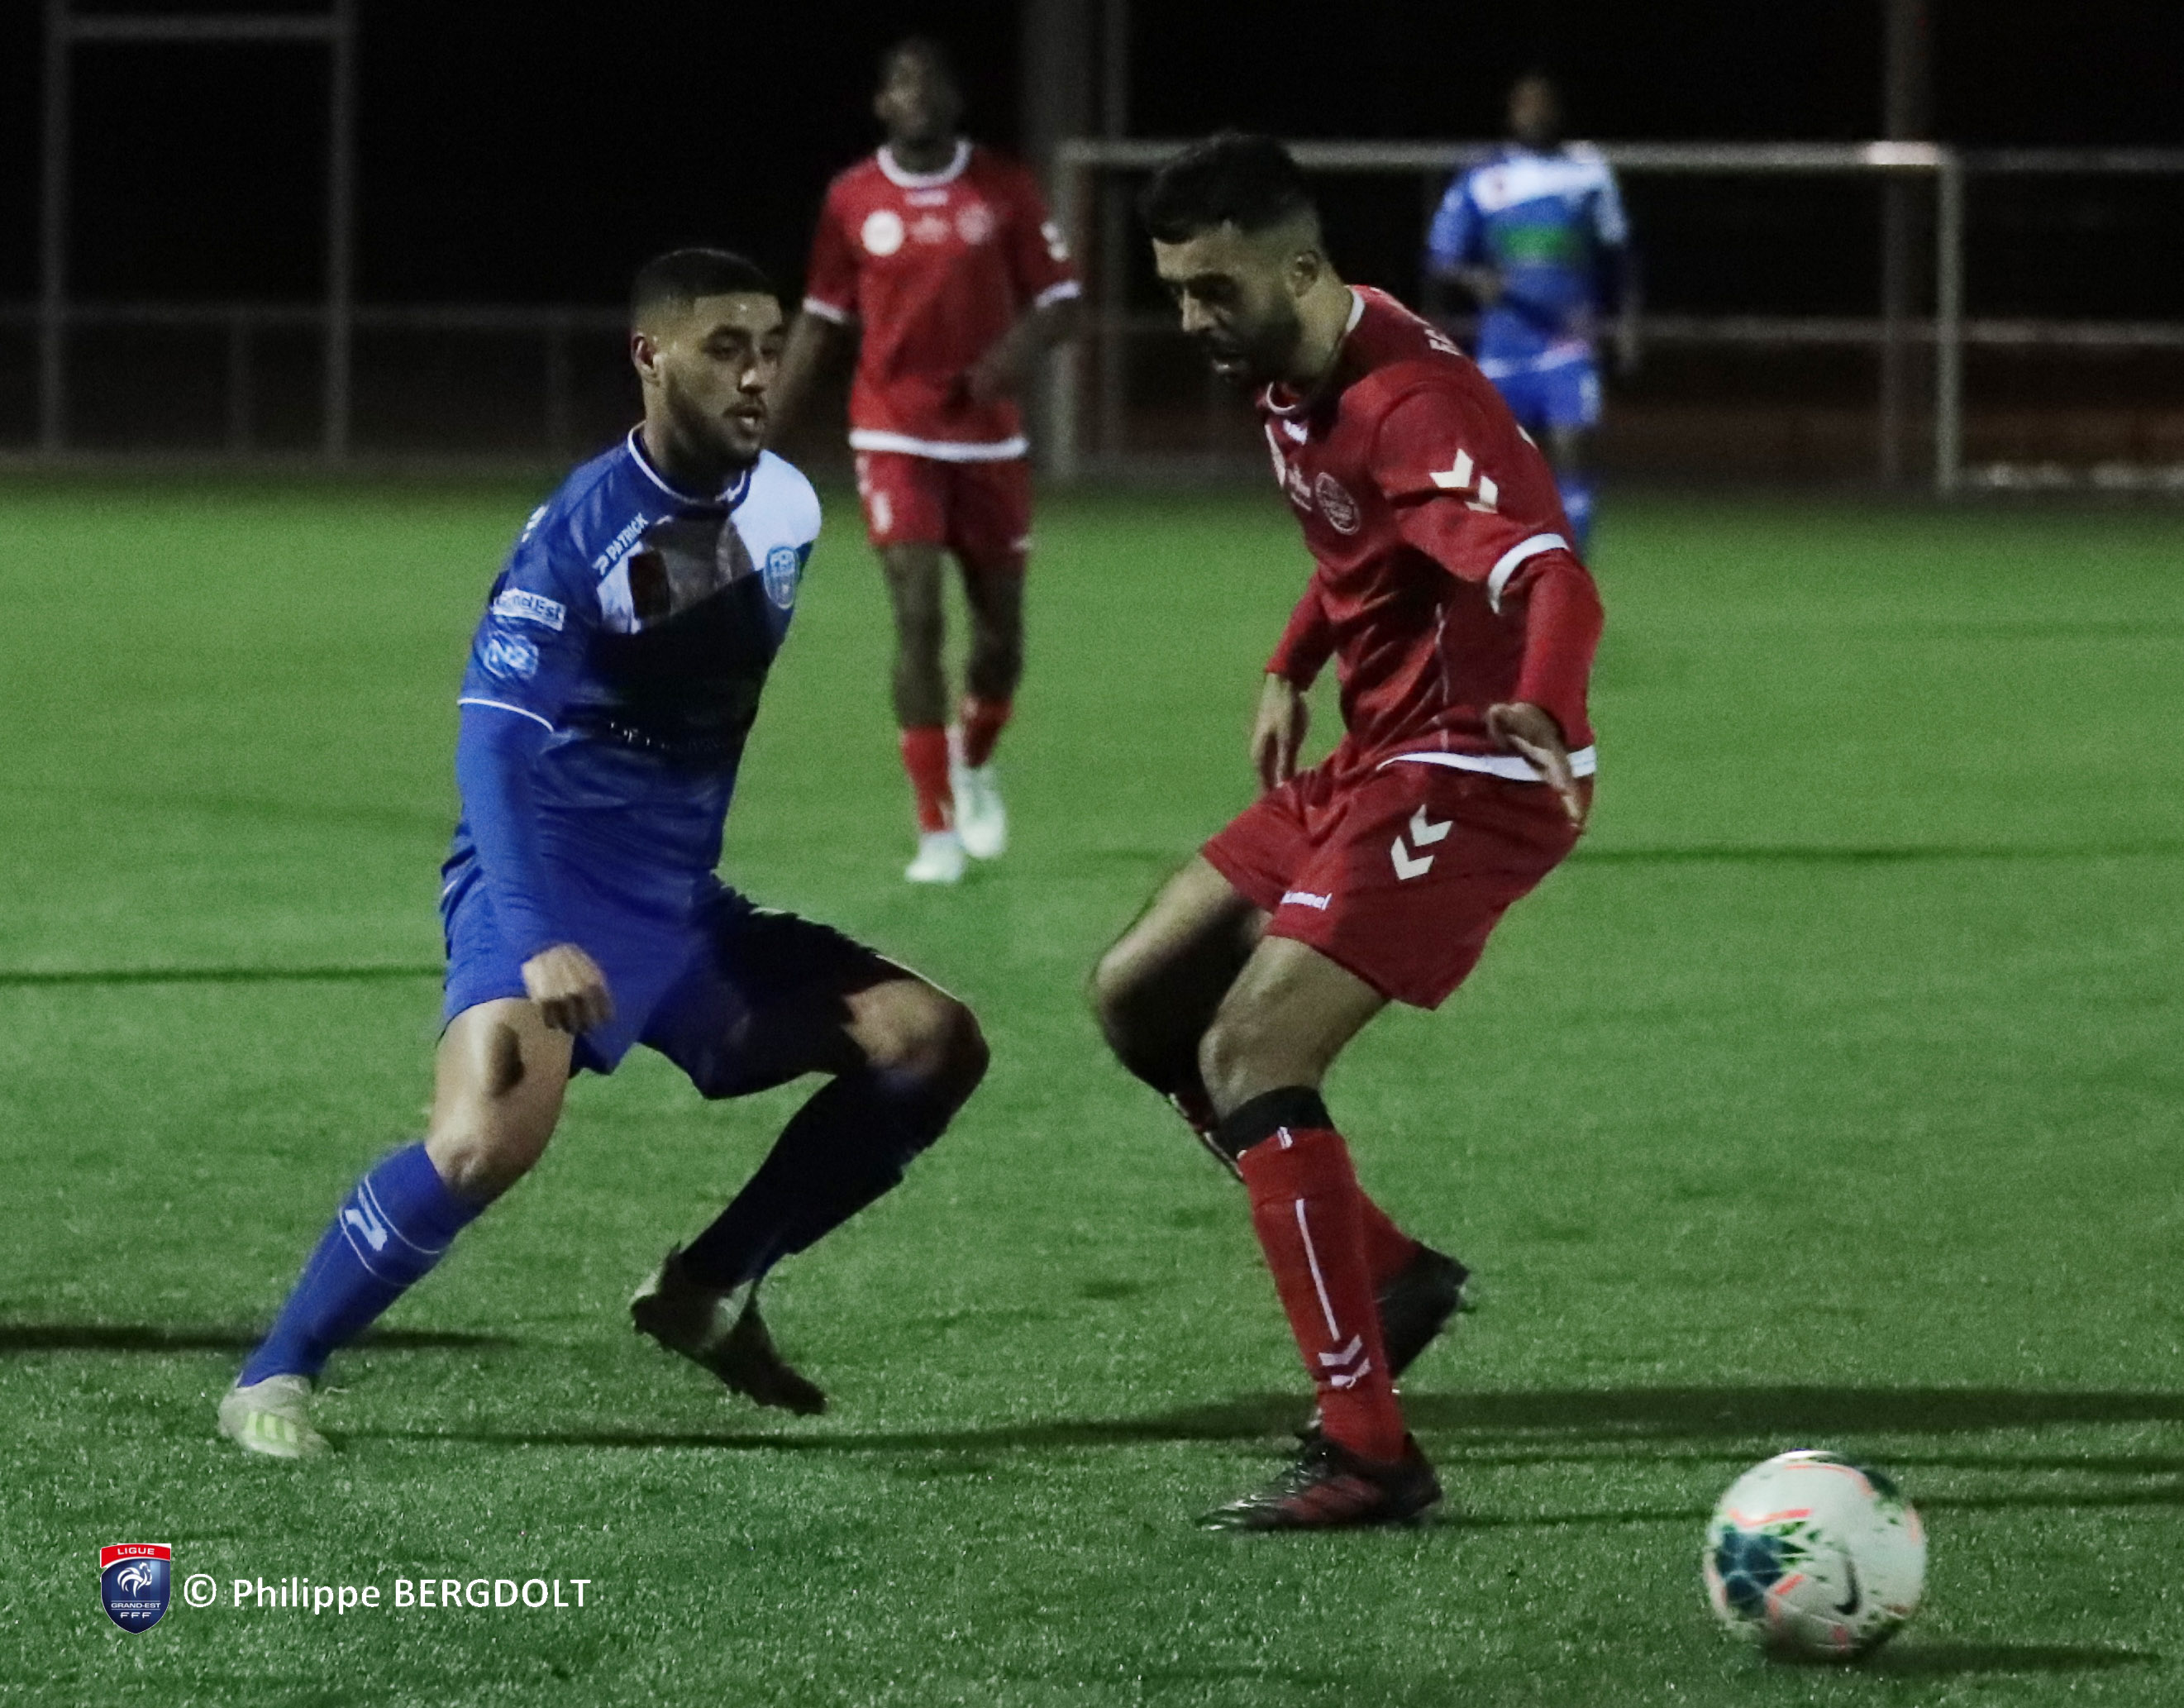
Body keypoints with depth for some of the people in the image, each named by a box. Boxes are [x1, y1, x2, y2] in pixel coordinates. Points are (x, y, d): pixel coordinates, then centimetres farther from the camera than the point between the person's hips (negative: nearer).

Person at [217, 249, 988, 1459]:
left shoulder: (786, 510, 5)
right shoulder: (581, 530, -17)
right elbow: (495, 742, -25)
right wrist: (540, 943, -37)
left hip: (682, 902, 8)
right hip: (550, 887, -8)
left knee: (933, 1043, -1)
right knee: (491, 1139, -32)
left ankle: (707, 1292, 10)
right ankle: (272, 1379, -14)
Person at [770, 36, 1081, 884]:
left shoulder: (1004, 188, -1)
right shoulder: (852, 199, 1)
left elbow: (1059, 302, 1)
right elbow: (819, 321, 9)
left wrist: (1021, 348, -21)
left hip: (989, 438, 1)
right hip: (895, 438, -1)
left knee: (1000, 630, 8)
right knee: (919, 619, -14)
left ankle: (973, 764, 40)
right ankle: (937, 829, -9)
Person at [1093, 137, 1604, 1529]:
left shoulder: (1409, 402, -25)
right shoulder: (1293, 380, 5)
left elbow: (1554, 577, -39)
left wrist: (1544, 711, -58)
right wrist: (1294, 668, 20)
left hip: (1469, 777, -10)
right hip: (1375, 761, 10)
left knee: (1248, 1057, -18)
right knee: (1140, 998, 13)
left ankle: (1367, 1453, -16)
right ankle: (1390, 1273, 18)